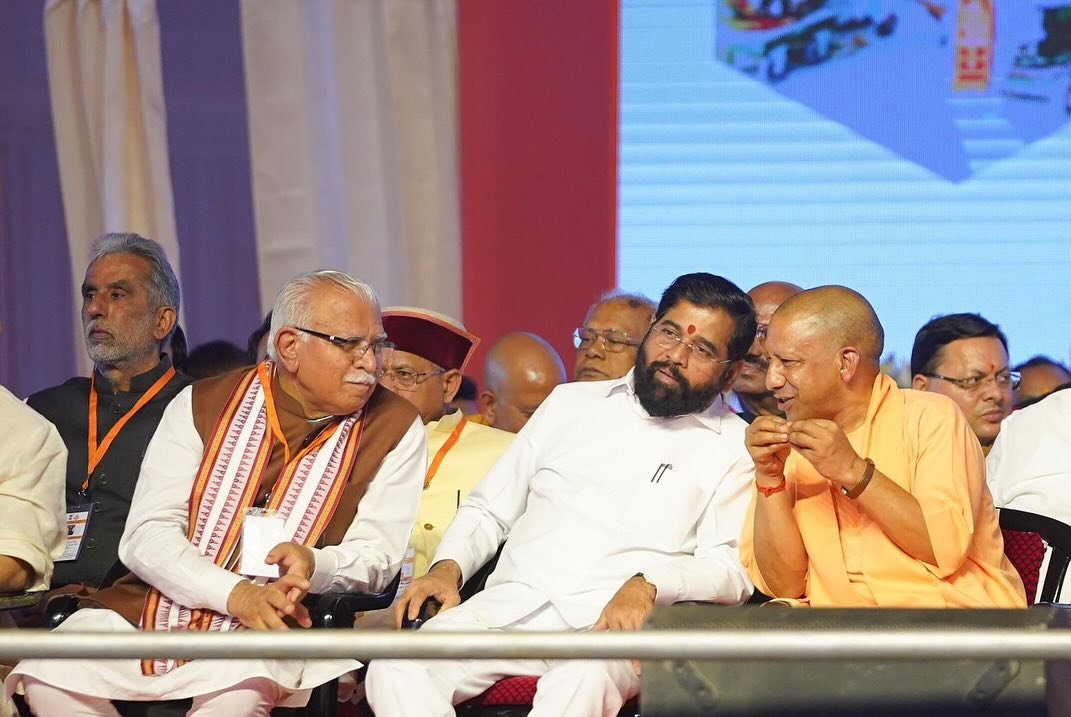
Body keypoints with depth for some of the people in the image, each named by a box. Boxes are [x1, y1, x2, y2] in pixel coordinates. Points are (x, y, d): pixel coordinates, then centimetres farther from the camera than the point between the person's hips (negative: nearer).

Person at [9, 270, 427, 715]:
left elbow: (377, 554, 3)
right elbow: (146, 536, -1)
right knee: (49, 676, -25)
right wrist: (236, 593, -19)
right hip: (150, 612, 3)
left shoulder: (395, 428, 5)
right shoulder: (202, 406, 7)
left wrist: (314, 565, -21)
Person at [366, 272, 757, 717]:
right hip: (509, 606, 4)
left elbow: (731, 568, -2)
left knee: (583, 681, -41)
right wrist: (448, 567, 4)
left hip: (614, 623, -4)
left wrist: (647, 585, -20)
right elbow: (489, 510, 25)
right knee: (397, 667, -26)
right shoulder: (572, 403, 22)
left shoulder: (735, 447, 10)